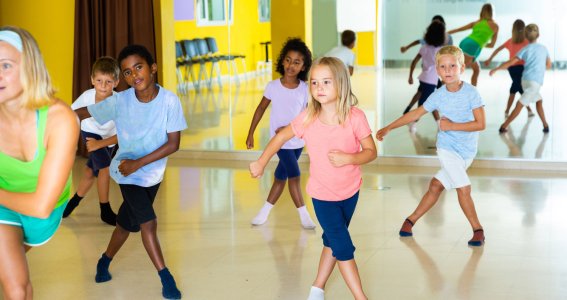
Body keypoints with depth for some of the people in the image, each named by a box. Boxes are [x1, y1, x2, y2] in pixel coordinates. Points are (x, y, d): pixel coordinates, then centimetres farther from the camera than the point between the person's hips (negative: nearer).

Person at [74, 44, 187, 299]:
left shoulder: (169, 100, -19)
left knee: (128, 222, 16)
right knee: (148, 222, -16)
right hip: (127, 172, -2)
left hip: (153, 172, 2)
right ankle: (165, 277, -2)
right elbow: (81, 113, -8)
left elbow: (173, 144, -16)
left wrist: (138, 163, -21)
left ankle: (105, 260, 42)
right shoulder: (119, 101, -18)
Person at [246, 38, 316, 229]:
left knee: (281, 177, 13)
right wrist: (251, 134, 4)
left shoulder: (305, 89, -7)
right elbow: (261, 108, 2)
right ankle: (304, 215, -1)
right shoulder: (273, 87, -10)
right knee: (294, 176, -11)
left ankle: (265, 210, 29)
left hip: (297, 140, 2)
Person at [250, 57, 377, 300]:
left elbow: (371, 151, -14)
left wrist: (348, 158, -31)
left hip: (350, 191, 2)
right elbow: (281, 137, -1)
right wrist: (261, 162, -3)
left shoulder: (355, 117, -20)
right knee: (343, 246, -6)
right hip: (322, 194, -2)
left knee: (332, 241, 17)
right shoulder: (307, 118, -17)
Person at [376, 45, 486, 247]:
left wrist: (452, 126, -20)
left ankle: (411, 220, 23)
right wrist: (389, 128, 6)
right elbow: (415, 114, 6)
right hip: (447, 148, 0)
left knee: (436, 186, 5)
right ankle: (478, 230, 3)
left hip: (467, 151, 0)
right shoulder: (438, 96, -6)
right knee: (464, 188, -12)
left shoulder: (471, 93, -13)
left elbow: (481, 124, -16)